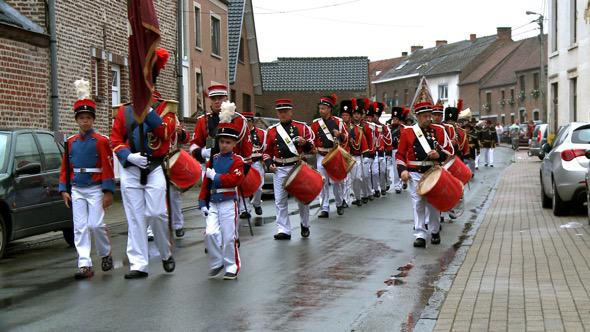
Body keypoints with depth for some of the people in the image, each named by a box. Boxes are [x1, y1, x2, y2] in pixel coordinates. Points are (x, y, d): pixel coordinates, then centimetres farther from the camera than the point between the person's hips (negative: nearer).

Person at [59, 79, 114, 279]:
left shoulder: (101, 141, -5)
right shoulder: (71, 142, 8)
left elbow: (108, 168, -7)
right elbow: (65, 168, 11)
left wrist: (108, 192, -11)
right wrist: (64, 190, 4)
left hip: (95, 189, -4)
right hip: (77, 190, 4)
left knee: (96, 225, -7)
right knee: (80, 228, 0)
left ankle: (105, 254, 18)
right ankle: (84, 265, 1)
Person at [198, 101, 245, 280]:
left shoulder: (236, 160, -3)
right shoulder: (213, 160, 10)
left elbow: (235, 179, -19)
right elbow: (205, 182, 10)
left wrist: (215, 176, -14)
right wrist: (203, 202, 4)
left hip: (228, 202, -4)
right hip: (212, 202, 4)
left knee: (228, 236, 1)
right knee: (210, 233, -10)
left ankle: (231, 267, 14)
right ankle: (216, 263, 9)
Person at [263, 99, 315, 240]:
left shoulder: (302, 127, 1)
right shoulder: (272, 130, 6)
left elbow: (311, 148, 2)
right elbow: (267, 151, 12)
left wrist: (305, 143, -18)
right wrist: (269, 163, -4)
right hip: (280, 170, 1)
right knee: (280, 201, -2)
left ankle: (305, 225, 29)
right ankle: (283, 230, 3)